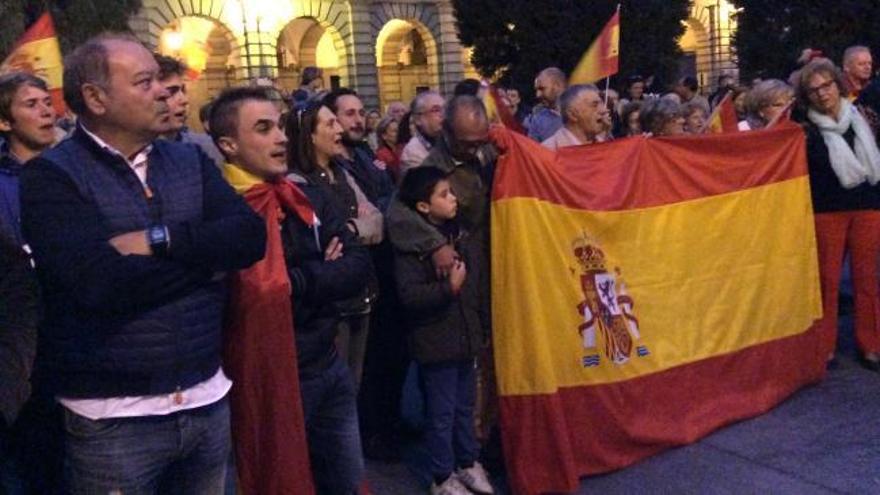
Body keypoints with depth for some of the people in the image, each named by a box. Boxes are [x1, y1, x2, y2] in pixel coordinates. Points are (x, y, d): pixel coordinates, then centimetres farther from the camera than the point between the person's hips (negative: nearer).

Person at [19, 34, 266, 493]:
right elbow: (102, 283, -23)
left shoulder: (190, 160, 7)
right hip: (112, 418, -4)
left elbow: (250, 236, -6)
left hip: (208, 401, 5)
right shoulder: (51, 175, -9)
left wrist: (159, 239, -18)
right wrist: (206, 255, -11)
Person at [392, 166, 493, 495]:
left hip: (466, 337, 7)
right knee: (441, 413, 5)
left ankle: (468, 463, 36)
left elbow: (479, 287, 13)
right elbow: (408, 295, -24)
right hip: (436, 342, -6)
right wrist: (448, 288, -25)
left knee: (465, 406, 19)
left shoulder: (463, 238, 6)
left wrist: (485, 328, 14)